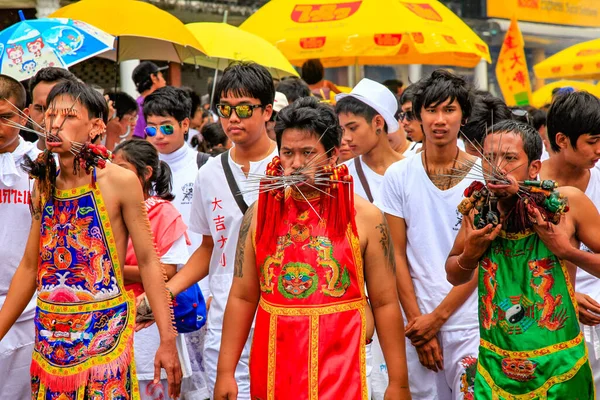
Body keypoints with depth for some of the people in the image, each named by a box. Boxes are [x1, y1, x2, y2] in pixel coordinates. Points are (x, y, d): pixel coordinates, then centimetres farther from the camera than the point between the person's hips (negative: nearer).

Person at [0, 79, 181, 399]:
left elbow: (148, 262, -7)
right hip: (49, 333, 5)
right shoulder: (44, 184, 6)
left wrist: (167, 340, -10)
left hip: (103, 333, -5)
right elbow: (29, 266, 13)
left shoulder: (120, 181, -8)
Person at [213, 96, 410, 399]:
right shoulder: (260, 213, 5)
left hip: (338, 375, -3)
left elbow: (385, 303, -1)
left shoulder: (365, 217, -3)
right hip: (271, 373, 3)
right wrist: (225, 372, 4)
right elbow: (242, 297, 8)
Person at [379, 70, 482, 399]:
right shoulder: (398, 176, 2)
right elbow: (397, 255, 2)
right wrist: (416, 321, -5)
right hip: (419, 323, 1)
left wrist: (438, 317, -9)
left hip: (472, 325, -1)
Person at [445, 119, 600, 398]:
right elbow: (454, 276, 11)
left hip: (560, 366, -2)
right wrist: (470, 254, -8)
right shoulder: (479, 208, -3)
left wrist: (567, 251, -18)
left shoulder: (567, 202, -12)